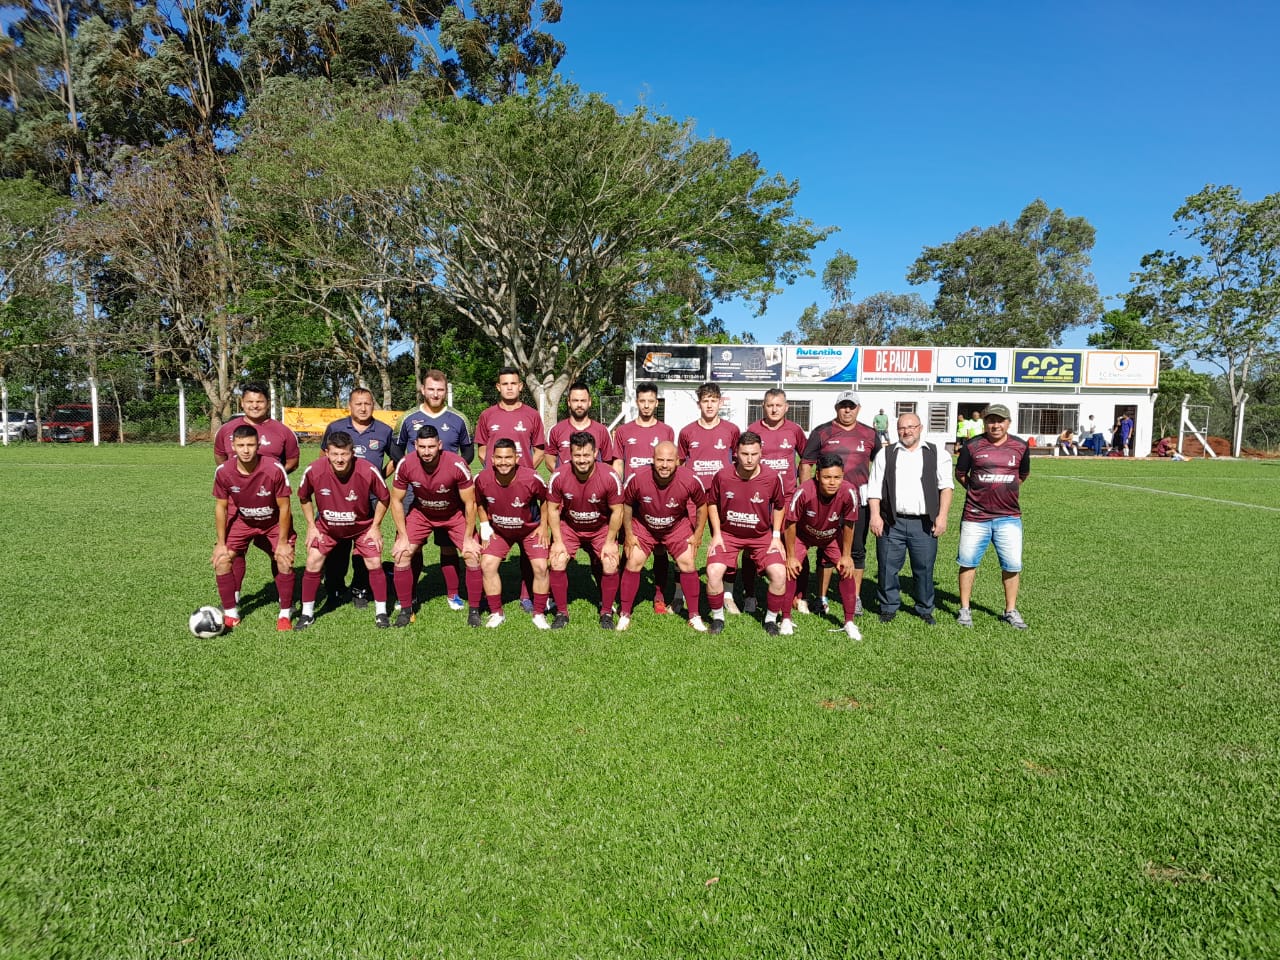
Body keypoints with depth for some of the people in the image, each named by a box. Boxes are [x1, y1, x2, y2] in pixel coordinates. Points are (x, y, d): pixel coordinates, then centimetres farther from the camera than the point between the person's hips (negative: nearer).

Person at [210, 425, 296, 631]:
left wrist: (282, 542, -16)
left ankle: (285, 615, 5)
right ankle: (231, 614, 8)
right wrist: (220, 543, -7)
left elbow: (284, 507, -20)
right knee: (221, 560, -10)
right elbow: (221, 507, -7)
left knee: (284, 561, -15)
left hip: (274, 522, -2)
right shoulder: (223, 471, -21)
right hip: (241, 520, 2)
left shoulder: (275, 469, -30)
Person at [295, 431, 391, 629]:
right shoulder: (313, 471, -25)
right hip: (326, 526, 1)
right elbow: (304, 497, -2)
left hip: (362, 526, -1)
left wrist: (375, 527, -10)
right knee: (312, 563, -4)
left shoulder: (368, 470, -29)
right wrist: (311, 526, -3)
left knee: (374, 564, -6)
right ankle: (307, 613, 14)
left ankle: (381, 613, 10)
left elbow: (384, 498, -11)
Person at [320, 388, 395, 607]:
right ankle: (334, 590, 17)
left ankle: (360, 591, 16)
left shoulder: (384, 431, 6)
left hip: (371, 498, 0)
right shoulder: (335, 428, 6)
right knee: (337, 546, 3)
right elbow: (324, 456, 18)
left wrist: (382, 476, 7)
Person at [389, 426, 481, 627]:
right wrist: (403, 537, -12)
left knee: (473, 557, -13)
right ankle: (405, 609, 5)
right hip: (420, 513, 2)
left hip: (454, 514, -1)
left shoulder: (457, 465, -31)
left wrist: (468, 539, -15)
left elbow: (470, 503, -19)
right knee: (401, 555, -13)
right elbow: (396, 500, -10)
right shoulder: (405, 465, -25)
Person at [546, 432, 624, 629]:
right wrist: (558, 541, -10)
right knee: (557, 564, -14)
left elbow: (617, 511, -12)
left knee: (610, 566, -14)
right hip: (569, 527, 1)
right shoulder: (558, 477, -21)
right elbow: (553, 509, -8)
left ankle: (606, 613, 8)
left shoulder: (610, 477, -24)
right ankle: (562, 613, 5)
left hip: (602, 528, -1)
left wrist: (610, 542, -12)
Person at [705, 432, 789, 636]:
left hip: (762, 535, 1)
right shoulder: (723, 476, -16)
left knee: (779, 573, -17)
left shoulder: (771, 478, -14)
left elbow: (779, 506, 5)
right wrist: (716, 534, -4)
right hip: (728, 534, 0)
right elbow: (712, 503, 2)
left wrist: (776, 536, 0)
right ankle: (717, 617, 4)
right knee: (713, 571, -21)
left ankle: (771, 619, 7)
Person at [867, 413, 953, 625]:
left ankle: (925, 610, 20)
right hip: (892, 522, 0)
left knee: (924, 568, 5)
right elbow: (874, 488, 6)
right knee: (888, 567, 2)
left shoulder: (936, 454, 10)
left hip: (924, 524, 0)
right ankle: (889, 607, 17)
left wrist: (942, 515, -3)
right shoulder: (885, 455, 10)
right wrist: (875, 515, -4)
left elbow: (945, 486, 6)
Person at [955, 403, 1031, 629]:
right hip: (975, 516, -1)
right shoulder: (972, 446, -3)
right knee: (968, 562, 3)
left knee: (1012, 565, 3)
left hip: (1009, 516, 2)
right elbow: (960, 474, 11)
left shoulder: (1020, 446, 4)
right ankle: (964, 609, 16)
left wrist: (1006, 492, 15)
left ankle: (1011, 611, 18)